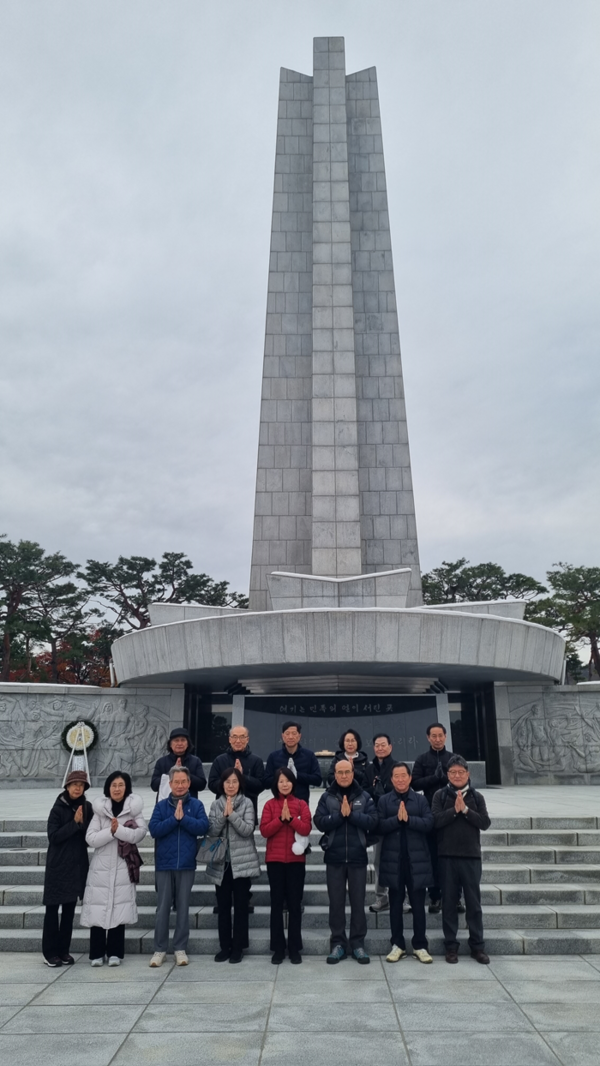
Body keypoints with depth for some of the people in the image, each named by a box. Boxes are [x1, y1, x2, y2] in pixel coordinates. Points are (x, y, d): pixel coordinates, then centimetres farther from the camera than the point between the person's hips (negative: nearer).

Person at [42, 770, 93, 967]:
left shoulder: (87, 807, 3)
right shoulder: (58, 808, -8)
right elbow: (53, 836, -15)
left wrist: (83, 822, -13)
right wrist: (74, 823, -19)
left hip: (77, 865, 4)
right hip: (58, 865, -4)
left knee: (69, 908, 10)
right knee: (53, 908, 2)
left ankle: (64, 950, 19)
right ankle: (50, 951, 12)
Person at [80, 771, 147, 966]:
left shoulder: (133, 808, 1)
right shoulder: (100, 809, 2)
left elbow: (139, 834, -11)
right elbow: (90, 838, -6)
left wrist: (119, 829, -21)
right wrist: (110, 831, -18)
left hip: (123, 867, 0)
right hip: (101, 867, 1)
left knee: (119, 910, 0)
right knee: (98, 909, 0)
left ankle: (115, 952, 12)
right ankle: (97, 953, 13)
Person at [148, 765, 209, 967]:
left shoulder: (196, 804, 1)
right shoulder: (161, 805, 2)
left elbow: (203, 827, -11)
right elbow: (154, 829, -9)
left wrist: (183, 817, -18)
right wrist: (174, 818, -17)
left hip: (186, 864, 0)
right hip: (164, 864, 1)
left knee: (183, 908, 8)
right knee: (163, 908, 6)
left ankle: (180, 948, 18)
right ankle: (160, 949, 17)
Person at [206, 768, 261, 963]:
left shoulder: (247, 803, -3)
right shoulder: (216, 805, 5)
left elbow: (248, 830, -12)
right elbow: (212, 831, -3)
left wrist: (232, 814, -20)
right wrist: (223, 815, -16)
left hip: (242, 861, -3)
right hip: (221, 861, 3)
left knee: (240, 906, 3)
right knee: (223, 906, 9)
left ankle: (238, 947, 13)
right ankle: (224, 946, 20)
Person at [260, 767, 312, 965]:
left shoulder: (301, 804, 3)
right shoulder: (270, 804, 2)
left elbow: (306, 829, -8)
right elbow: (264, 830, -7)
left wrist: (290, 818, -20)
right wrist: (280, 818, -18)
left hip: (296, 859, 0)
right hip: (275, 859, 0)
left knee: (295, 903, 5)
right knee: (277, 903, 5)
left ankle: (294, 948, 14)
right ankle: (278, 948, 13)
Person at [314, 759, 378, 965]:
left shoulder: (364, 797, 2)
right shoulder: (327, 797, 2)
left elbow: (373, 821, -9)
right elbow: (320, 822, -8)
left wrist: (351, 814, -17)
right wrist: (340, 814, -18)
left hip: (357, 857, 0)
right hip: (334, 857, 0)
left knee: (358, 902, 8)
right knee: (336, 902, 7)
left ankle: (357, 943, 18)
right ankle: (338, 943, 18)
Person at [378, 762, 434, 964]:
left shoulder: (420, 799, 3)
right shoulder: (384, 800, 1)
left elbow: (429, 823, -9)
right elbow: (379, 826, -9)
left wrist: (408, 819, -20)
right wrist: (397, 819, -22)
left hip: (417, 859, 0)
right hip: (393, 859, 0)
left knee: (418, 904, 7)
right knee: (395, 904, 10)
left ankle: (420, 946, 17)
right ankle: (397, 945, 20)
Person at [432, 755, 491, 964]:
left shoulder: (476, 797, 5)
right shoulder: (440, 795, 1)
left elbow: (485, 822, -5)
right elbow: (435, 820, -10)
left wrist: (465, 810, -14)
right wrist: (454, 810, -18)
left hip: (471, 855, 1)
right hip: (447, 855, -1)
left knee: (474, 902, 7)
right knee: (449, 902, 7)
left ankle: (478, 946, 17)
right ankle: (451, 946, 17)